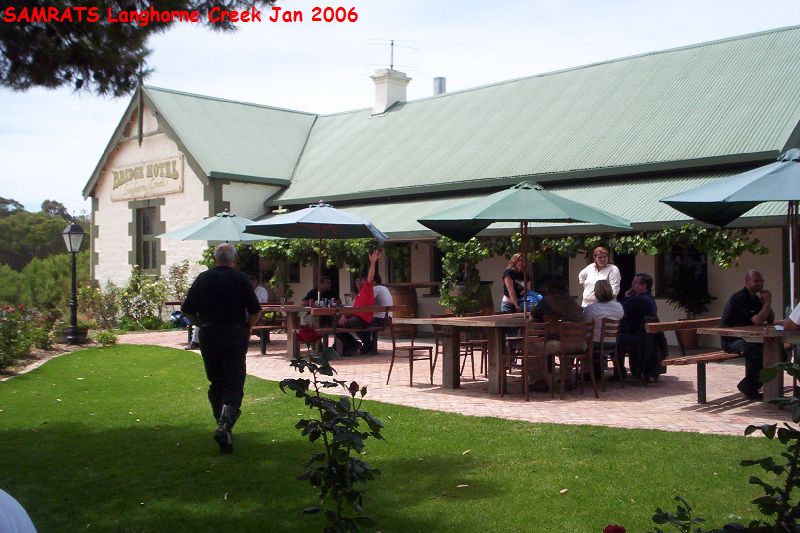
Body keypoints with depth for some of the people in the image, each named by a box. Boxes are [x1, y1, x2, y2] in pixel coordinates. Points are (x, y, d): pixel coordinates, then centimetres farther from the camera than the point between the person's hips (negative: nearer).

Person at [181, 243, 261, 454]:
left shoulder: (203, 278, 5)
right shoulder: (241, 279, -2)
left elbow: (187, 310, 5)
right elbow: (255, 311, -7)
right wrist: (247, 326, 10)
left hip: (208, 336, 3)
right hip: (234, 336, -3)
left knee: (216, 383, 15)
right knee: (234, 384, -2)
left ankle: (223, 425, 22)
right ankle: (225, 425, -22)